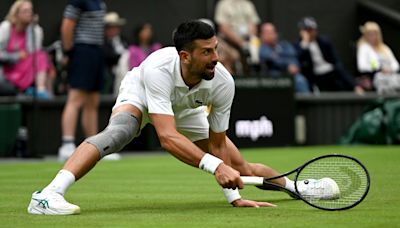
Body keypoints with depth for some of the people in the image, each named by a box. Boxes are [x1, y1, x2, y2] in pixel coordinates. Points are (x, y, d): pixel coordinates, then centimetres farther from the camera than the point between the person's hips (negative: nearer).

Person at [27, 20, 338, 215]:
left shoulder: (223, 82, -31)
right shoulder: (158, 69, -43)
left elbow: (217, 145, -19)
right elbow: (167, 137, -51)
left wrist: (233, 195, -25)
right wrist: (216, 165, -61)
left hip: (186, 110, 4)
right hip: (141, 96, -4)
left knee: (240, 167, 2)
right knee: (119, 131, -38)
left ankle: (295, 184, 32)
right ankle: (49, 195, -48)